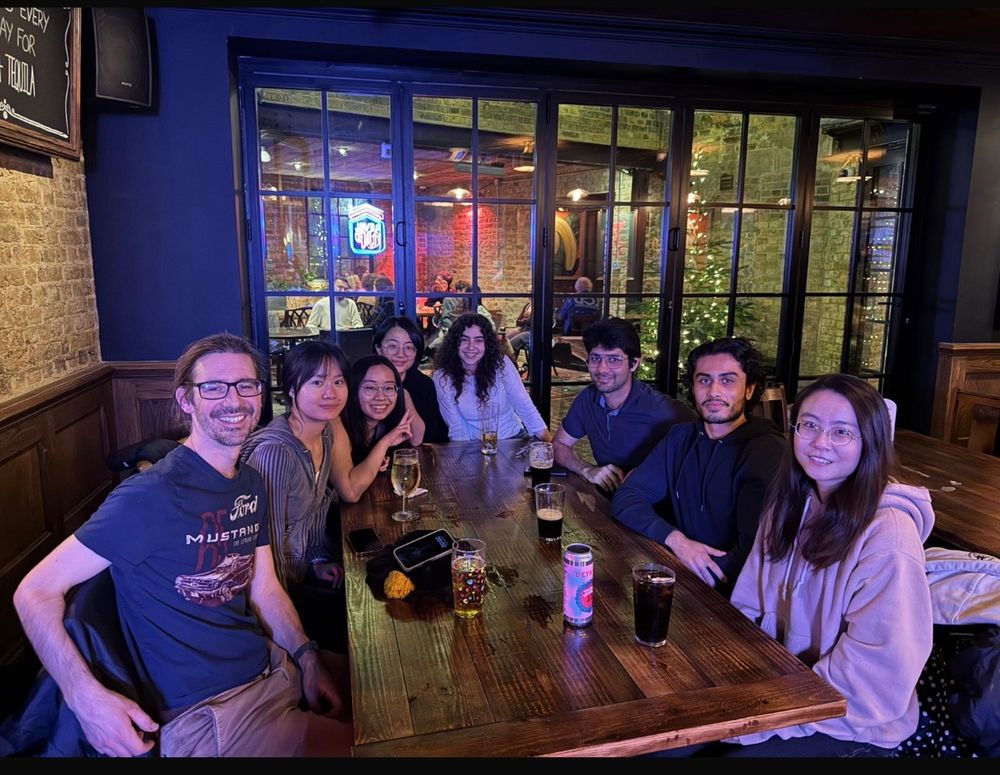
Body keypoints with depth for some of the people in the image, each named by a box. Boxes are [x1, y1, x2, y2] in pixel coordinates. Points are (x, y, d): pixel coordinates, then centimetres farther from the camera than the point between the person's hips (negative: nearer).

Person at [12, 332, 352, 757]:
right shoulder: (149, 497, -20)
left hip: (273, 670, 8)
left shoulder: (251, 483, 4)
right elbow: (35, 592, -16)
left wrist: (308, 657, 0)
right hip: (205, 714, -7)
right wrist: (88, 698, -26)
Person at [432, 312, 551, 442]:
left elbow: (525, 407, -5)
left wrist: (550, 442, -13)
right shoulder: (443, 378, -6)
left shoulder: (501, 363, -5)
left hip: (515, 437, 1)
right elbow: (457, 428, -3)